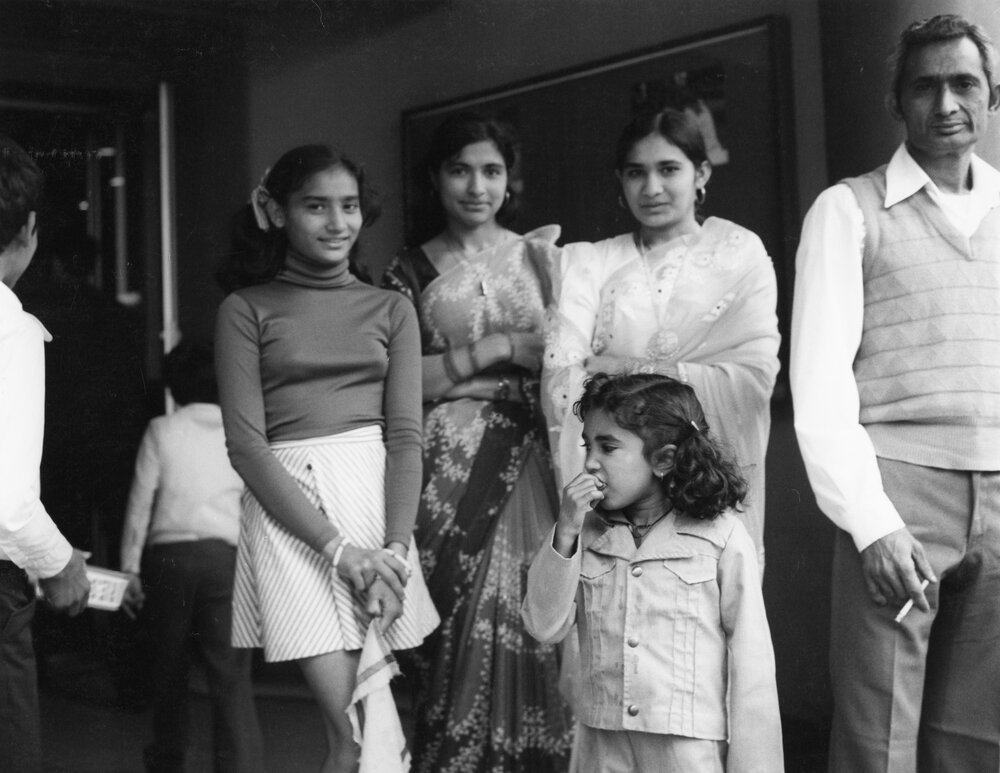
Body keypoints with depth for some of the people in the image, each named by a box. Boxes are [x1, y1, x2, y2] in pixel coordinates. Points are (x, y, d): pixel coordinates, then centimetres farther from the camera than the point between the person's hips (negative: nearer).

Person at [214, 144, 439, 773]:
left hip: (378, 494, 3)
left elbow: (405, 436, 5)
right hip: (287, 505, -3)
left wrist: (395, 549, -10)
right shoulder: (247, 310, 5)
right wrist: (338, 548, -13)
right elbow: (246, 444, -4)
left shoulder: (391, 310, 13)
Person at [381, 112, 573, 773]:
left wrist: (510, 347, -9)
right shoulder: (411, 272, 8)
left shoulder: (541, 256, 10)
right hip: (451, 468, -1)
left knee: (536, 630, -3)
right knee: (462, 634, -4)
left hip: (531, 464, 1)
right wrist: (489, 350, -8)